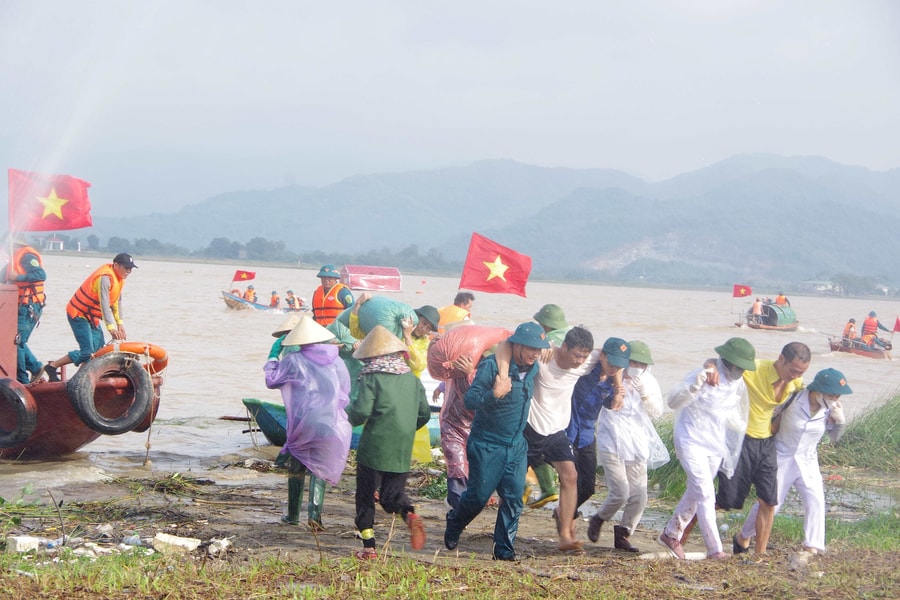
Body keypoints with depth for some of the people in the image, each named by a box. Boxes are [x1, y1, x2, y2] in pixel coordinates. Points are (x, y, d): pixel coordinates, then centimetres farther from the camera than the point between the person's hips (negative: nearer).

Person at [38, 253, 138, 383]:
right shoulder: (105, 278, -26)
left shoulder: (119, 276, 4)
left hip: (92, 316, 10)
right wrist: (111, 328, -41)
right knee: (87, 352, -16)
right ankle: (52, 366, -7)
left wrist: (120, 323, 5)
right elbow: (104, 304, -34)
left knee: (98, 350, 5)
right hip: (78, 314, -10)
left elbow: (117, 301, 11)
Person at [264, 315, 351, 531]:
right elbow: (345, 394, 10)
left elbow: (271, 381, 6)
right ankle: (314, 512, -8)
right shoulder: (336, 361, 3)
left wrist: (274, 355, 16)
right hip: (331, 425, 1)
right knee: (319, 469, 9)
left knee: (297, 468, 15)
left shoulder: (293, 361, -6)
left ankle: (293, 515, 20)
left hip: (302, 423, -1)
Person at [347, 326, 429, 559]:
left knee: (366, 496, 10)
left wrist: (349, 411, 6)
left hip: (373, 450, -4)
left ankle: (369, 546, 9)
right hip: (402, 452, 4)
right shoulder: (413, 379, 7)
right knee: (393, 494, 16)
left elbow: (361, 412, -17)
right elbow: (424, 414, 11)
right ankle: (410, 515, -16)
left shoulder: (371, 378, -9)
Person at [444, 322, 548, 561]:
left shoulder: (532, 369, 5)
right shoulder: (492, 365, -17)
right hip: (487, 445, -6)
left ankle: (504, 549, 6)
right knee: (478, 495, 1)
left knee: (514, 498, -2)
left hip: (516, 446, 6)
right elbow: (470, 400, -25)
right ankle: (453, 524, 30)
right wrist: (494, 394, -38)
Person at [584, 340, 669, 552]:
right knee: (620, 493, -14)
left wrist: (644, 392, -15)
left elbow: (656, 413, 0)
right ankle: (598, 519, 16)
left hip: (638, 446, 5)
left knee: (639, 497, 0)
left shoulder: (649, 382, 6)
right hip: (612, 445, -5)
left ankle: (623, 535, 19)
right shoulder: (612, 378, -7)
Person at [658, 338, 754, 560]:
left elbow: (738, 421, 19)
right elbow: (674, 401, -34)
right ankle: (714, 549, -12)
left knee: (694, 494, 14)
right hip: (692, 442, -7)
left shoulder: (738, 384, 3)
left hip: (716, 446, 7)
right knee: (705, 494, -14)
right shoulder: (703, 376, -18)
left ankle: (671, 534, 32)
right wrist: (698, 383, -45)